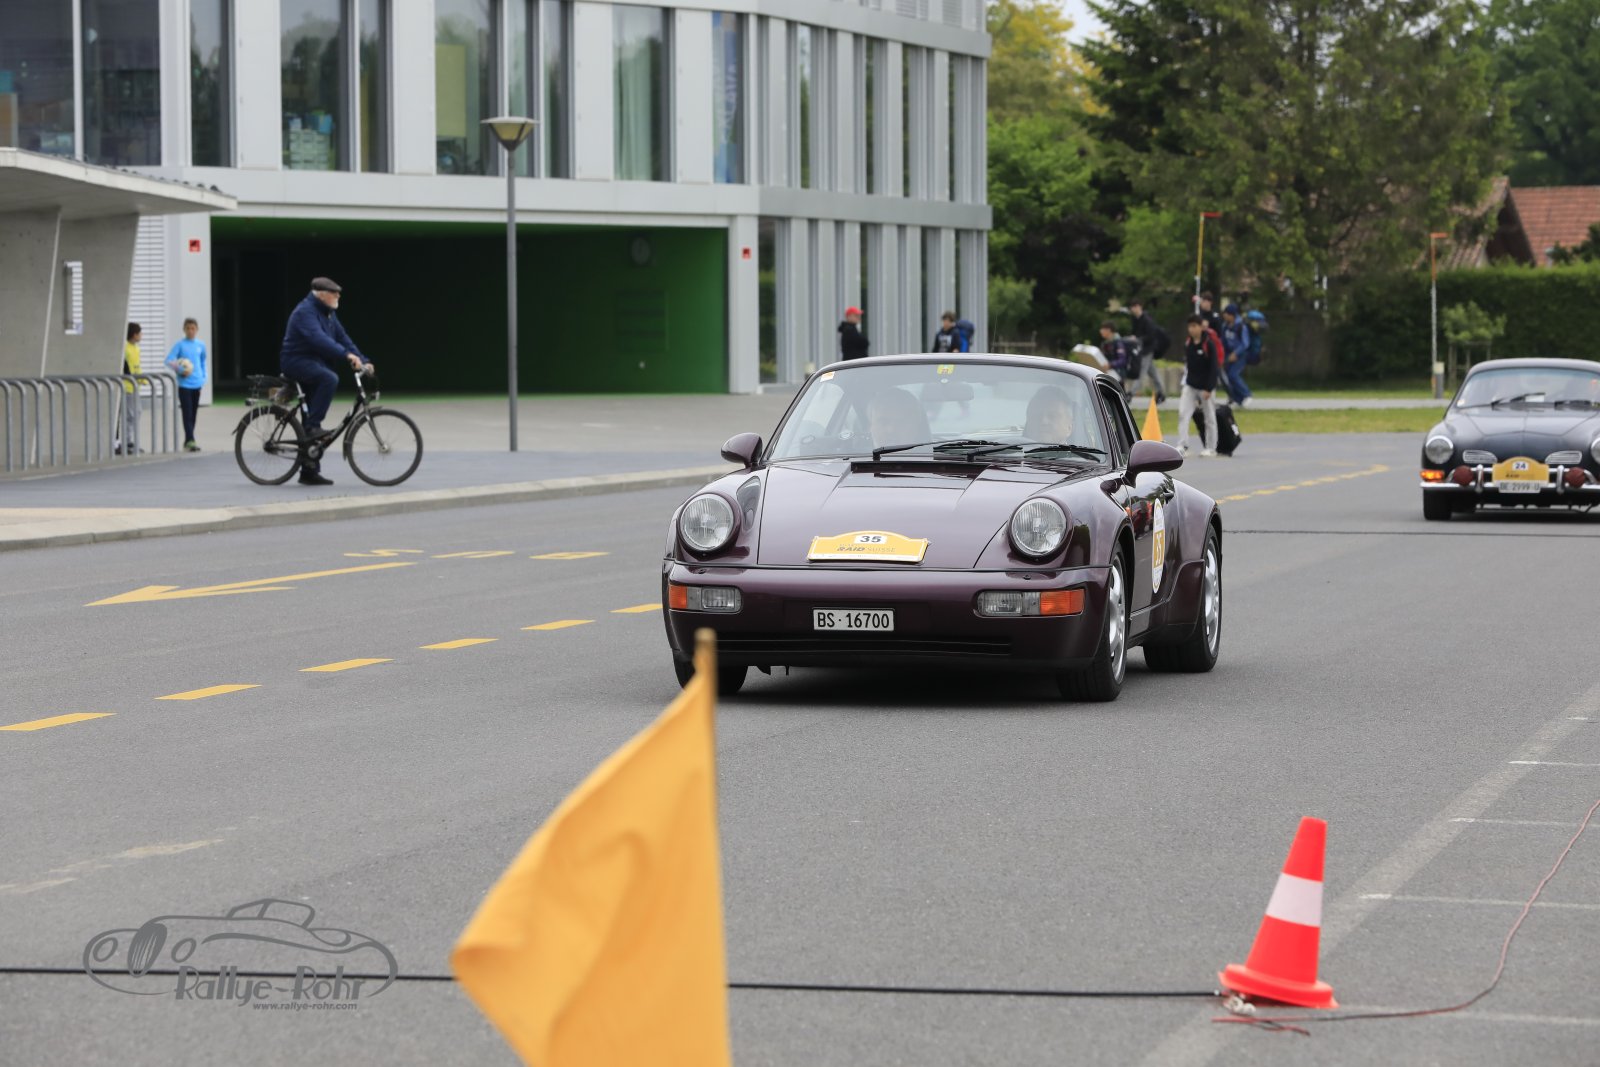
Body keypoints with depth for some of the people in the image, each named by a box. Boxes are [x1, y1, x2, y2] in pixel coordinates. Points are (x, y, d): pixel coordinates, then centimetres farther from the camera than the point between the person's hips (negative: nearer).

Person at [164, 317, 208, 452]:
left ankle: (188, 441, 19)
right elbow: (169, 360, -10)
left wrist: (203, 378, 11)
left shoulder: (201, 345, 7)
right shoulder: (180, 345, -5)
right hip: (184, 384, -4)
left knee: (193, 414, 9)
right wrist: (180, 370, -24)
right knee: (187, 413, -10)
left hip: (197, 384, 4)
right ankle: (190, 441, -13)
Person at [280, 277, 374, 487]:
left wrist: (363, 360, -2)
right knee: (330, 379, -36)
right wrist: (347, 355, -40)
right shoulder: (305, 312, -17)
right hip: (297, 361, -10)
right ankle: (312, 427, -30)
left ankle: (309, 471, 12)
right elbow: (318, 338, -31)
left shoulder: (328, 314, 14)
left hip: (314, 364, 10)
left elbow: (342, 338, 11)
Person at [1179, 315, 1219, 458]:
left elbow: (1213, 368, -14)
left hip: (1205, 386, -5)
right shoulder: (1187, 344, 4)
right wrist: (1184, 384, 14)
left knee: (1209, 417, 5)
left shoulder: (1209, 344, -13)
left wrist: (1209, 389, -18)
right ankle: (1182, 445, -13)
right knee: (1183, 413, -10)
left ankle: (1210, 448, 15)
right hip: (1190, 386, 5)